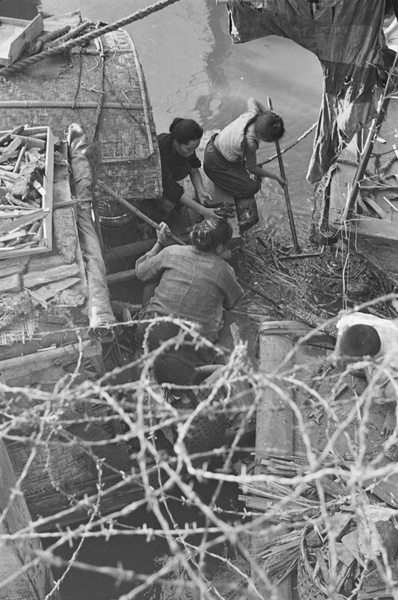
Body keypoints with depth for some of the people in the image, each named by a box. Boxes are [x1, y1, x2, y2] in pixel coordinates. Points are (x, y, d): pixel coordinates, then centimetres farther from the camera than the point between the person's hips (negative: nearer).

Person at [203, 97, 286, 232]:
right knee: (251, 187, -10)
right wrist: (276, 176, -7)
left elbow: (251, 100, 10)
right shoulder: (250, 142, -36)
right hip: (215, 164, -9)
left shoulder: (253, 112, -17)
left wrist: (268, 113, 9)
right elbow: (252, 168, -17)